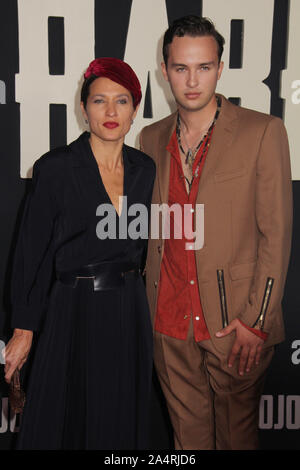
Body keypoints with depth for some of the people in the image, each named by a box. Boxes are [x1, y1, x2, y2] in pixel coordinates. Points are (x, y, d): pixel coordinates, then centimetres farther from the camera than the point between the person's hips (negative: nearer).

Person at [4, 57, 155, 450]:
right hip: (74, 312, -4)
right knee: (63, 421, 11)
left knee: (122, 423, 17)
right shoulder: (55, 168, -10)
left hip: (130, 312, 5)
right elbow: (32, 252, -8)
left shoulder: (145, 168, 4)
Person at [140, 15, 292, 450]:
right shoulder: (152, 138, 7)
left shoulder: (262, 132, -7)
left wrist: (258, 320, -12)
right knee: (187, 431, 17)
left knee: (237, 432, 15)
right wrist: (150, 302, 6)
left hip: (236, 324, -3)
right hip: (169, 322, 4)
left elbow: (276, 233, -8)